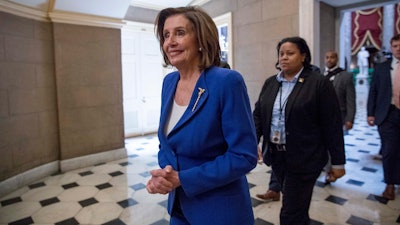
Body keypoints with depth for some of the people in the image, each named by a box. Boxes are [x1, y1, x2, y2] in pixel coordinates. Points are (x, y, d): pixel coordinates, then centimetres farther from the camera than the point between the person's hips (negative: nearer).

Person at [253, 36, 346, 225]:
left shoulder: (318, 83, -8)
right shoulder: (270, 83, 7)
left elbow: (332, 125, -7)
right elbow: (258, 115, 5)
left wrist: (337, 162, -5)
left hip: (304, 158, -5)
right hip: (276, 155, 5)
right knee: (297, 206, 22)